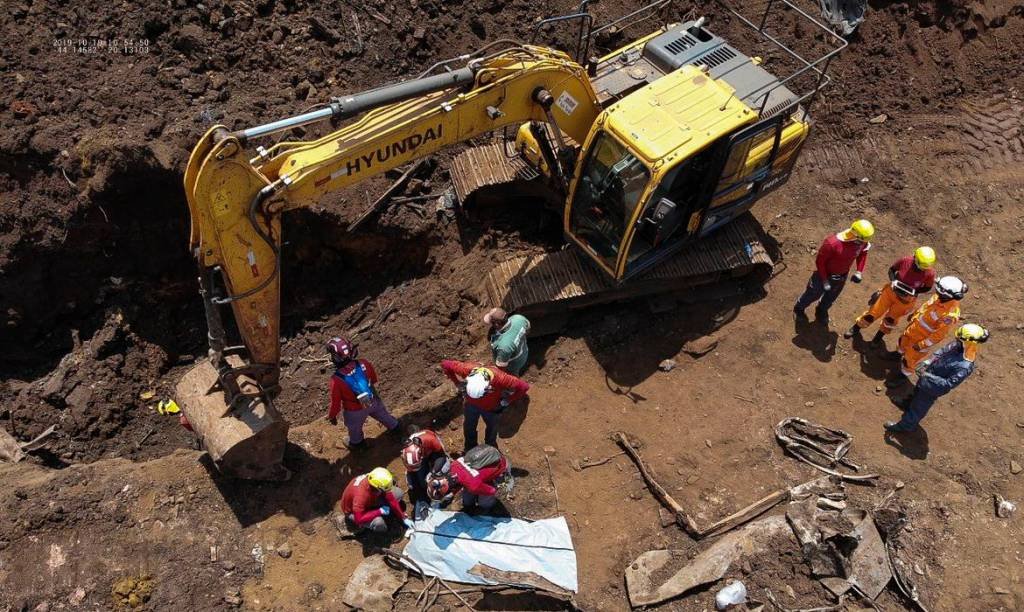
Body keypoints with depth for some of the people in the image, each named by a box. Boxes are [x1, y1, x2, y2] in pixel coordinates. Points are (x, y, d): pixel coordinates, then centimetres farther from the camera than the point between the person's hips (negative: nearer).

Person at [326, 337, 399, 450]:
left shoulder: (337, 380, -40)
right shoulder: (364, 364, -29)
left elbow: (336, 402, -23)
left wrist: (332, 416, -2)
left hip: (355, 410, -3)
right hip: (374, 401, 3)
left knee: (354, 428, 31)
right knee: (382, 414, 35)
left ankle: (356, 442, 61)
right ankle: (394, 427, 64)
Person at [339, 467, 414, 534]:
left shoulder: (378, 482, -25)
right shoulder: (361, 495, -44)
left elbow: (392, 500, -13)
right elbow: (359, 519, -42)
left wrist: (404, 518, -12)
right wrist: (380, 511, -35)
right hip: (353, 512, -6)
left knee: (398, 493, -5)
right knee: (379, 523, -34)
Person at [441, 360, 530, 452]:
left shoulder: (499, 378, -44)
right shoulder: (466, 369, -40)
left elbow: (523, 386, -32)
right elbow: (445, 364, -22)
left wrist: (505, 402, -21)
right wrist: (459, 384, -17)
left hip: (491, 408, -1)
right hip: (471, 404, 1)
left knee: (492, 427, 27)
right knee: (469, 427, 25)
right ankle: (470, 449, 56)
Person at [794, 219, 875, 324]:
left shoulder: (863, 243, -21)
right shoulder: (832, 243, -38)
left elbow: (862, 254, 2)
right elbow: (819, 261, -25)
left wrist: (859, 271, -9)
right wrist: (824, 280, -22)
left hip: (841, 276, 5)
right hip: (824, 274, -5)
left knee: (830, 298, 27)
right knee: (814, 294, 19)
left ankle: (821, 311, 56)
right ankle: (799, 308, 47)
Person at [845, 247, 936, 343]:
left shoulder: (929, 273, -25)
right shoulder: (906, 260, -25)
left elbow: (927, 288, -6)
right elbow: (892, 269, -5)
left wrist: (914, 291, -22)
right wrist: (893, 281, -23)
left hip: (906, 299, 0)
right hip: (891, 291, 0)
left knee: (890, 320, 19)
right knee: (874, 312, 11)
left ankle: (879, 335, 46)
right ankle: (856, 328, 34)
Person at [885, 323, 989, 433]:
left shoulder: (964, 367, -40)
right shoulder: (959, 345, -21)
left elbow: (948, 384, -33)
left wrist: (929, 376, -32)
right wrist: (929, 361, -13)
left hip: (932, 388, -7)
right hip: (928, 373, 7)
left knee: (918, 407, 19)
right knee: (917, 391, 36)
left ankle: (906, 425, 44)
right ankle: (908, 403, 66)